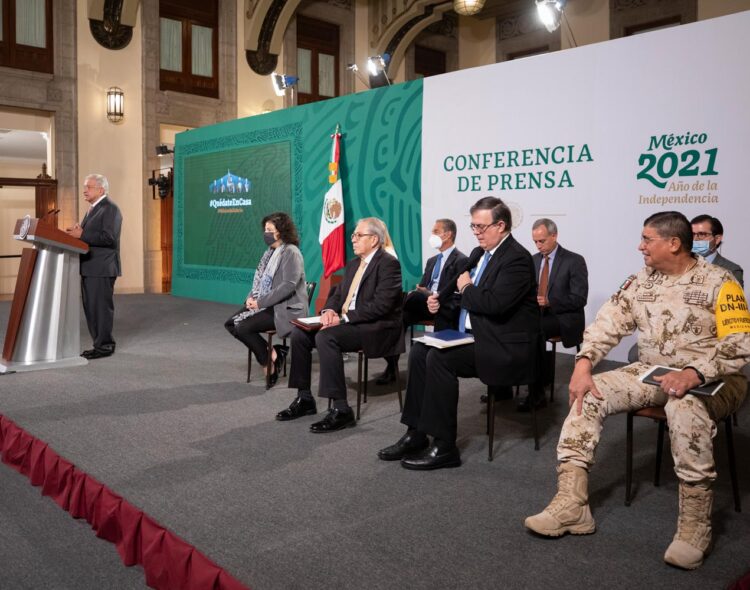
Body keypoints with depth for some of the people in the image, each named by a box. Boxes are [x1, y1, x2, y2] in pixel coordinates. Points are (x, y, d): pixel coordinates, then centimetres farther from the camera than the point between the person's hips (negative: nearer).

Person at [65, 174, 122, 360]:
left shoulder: (110, 209, -11)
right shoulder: (93, 208, 20)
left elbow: (109, 237, -21)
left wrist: (81, 235, -19)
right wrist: (77, 232, 5)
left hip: (102, 268, -10)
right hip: (89, 267, 10)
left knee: (101, 307, -4)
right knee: (90, 307, 13)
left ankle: (105, 346, 3)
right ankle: (100, 343, 21)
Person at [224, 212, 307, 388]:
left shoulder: (291, 252, -13)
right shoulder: (271, 251, 14)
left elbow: (288, 286, -23)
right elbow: (260, 280, 19)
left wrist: (260, 302, -21)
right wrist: (252, 297, -2)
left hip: (285, 308, -9)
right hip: (266, 305, 9)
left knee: (243, 327, -22)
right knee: (230, 324, -3)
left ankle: (270, 360, -1)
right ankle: (271, 353, 0)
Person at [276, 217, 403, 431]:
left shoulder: (388, 264, -10)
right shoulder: (353, 264, 17)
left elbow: (381, 305, -21)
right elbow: (337, 295, 20)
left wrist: (344, 317, -22)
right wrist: (329, 311, -4)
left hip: (377, 329, -9)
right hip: (348, 324, 9)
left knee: (325, 337, -31)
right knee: (299, 332, -5)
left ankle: (341, 409, -27)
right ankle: (304, 399, 3)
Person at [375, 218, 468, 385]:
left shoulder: (461, 260, -1)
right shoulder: (432, 260, 24)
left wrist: (433, 295, -21)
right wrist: (418, 290, -2)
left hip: (445, 308, -7)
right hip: (425, 304, 7)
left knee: (414, 296, -33)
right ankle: (392, 366, -20)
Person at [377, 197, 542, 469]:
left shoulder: (517, 258, -16)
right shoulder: (479, 253, 13)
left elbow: (495, 303, -29)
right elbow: (461, 287, 22)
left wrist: (466, 288, -11)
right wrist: (440, 299, 0)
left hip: (506, 347, -9)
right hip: (476, 336, 10)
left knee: (439, 358, -25)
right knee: (419, 351, -4)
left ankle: (444, 447, -16)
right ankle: (416, 434, 0)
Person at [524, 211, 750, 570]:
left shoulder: (717, 283, -8)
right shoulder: (640, 281, 7)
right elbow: (609, 323, -1)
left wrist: (695, 373, -31)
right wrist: (583, 362, -18)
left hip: (710, 380, -5)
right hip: (651, 373, 6)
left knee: (684, 407, -39)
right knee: (588, 393, -15)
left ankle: (695, 524, -24)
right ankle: (571, 503, -16)